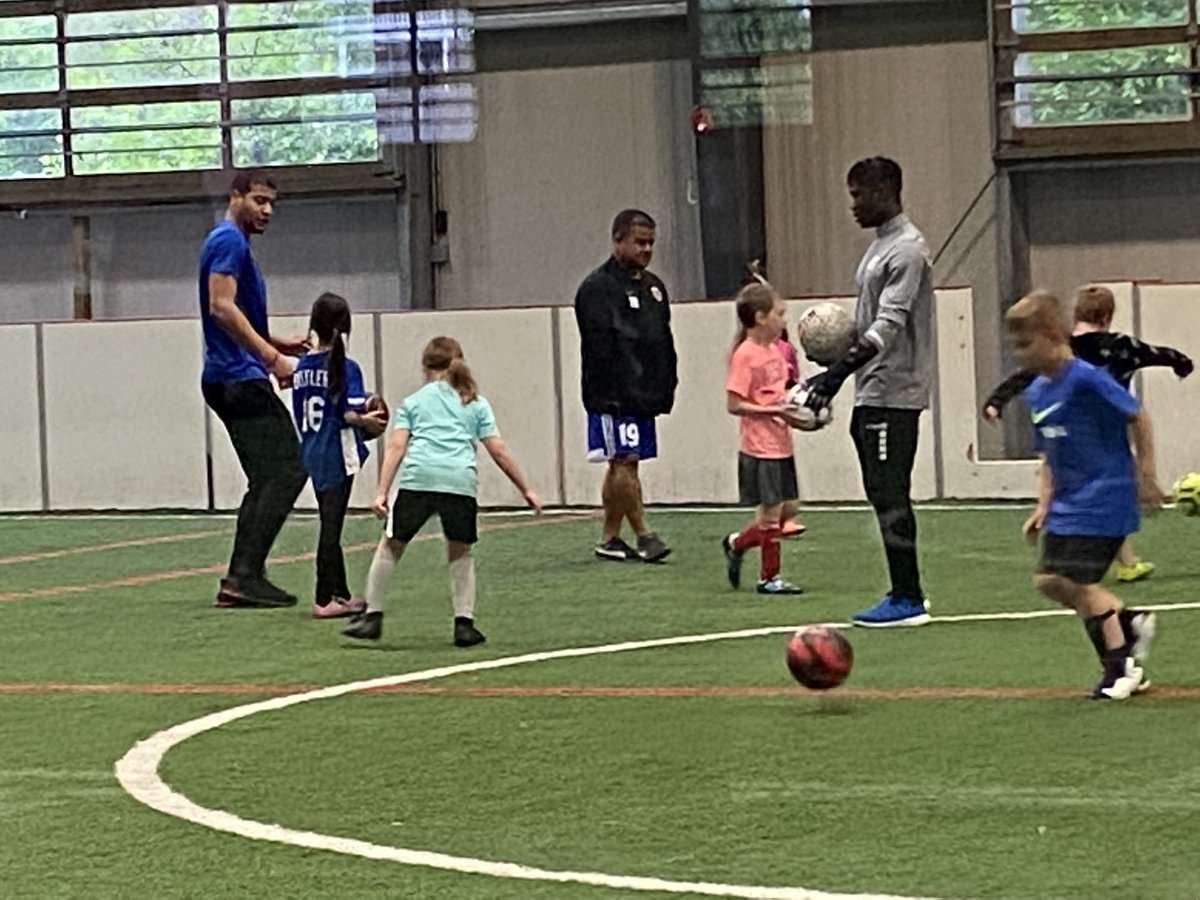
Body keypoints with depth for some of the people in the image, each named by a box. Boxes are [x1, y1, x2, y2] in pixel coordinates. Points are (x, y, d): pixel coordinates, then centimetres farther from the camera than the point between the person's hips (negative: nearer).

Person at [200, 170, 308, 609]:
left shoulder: (235, 245, 22)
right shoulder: (228, 241, -9)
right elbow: (222, 307, -21)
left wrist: (278, 344, 18)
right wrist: (272, 356, -22)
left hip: (231, 380, 11)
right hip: (240, 379, -11)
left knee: (268, 480, 11)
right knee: (286, 470, -14)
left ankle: (240, 579, 9)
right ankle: (245, 574, -18)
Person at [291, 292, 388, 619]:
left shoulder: (302, 368, 6)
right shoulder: (346, 368, -13)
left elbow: (299, 417, 11)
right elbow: (350, 413, -23)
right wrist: (368, 422, -4)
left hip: (311, 455, 6)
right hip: (337, 457, -6)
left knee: (330, 525, 16)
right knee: (331, 527, -2)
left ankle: (340, 594, 24)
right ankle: (324, 599, -1)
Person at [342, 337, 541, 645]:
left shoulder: (412, 402, 20)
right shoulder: (476, 404, 23)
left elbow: (396, 448, 9)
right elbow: (498, 450, 16)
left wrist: (382, 492, 4)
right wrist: (525, 489, 22)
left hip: (418, 478, -1)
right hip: (461, 481, 1)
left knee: (391, 544, 11)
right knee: (460, 551, 16)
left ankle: (373, 616, 9)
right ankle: (464, 622, 9)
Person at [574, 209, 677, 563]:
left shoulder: (653, 286, 17)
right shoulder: (597, 288, -10)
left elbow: (664, 341, 21)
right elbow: (600, 348, -16)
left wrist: (666, 385, 11)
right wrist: (616, 393, -20)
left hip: (643, 396, 8)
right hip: (614, 397, -8)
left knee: (621, 465, 11)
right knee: (626, 461, -10)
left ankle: (609, 538, 15)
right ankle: (644, 535, -9)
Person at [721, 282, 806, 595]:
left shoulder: (774, 351, 11)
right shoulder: (745, 355, -14)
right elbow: (734, 405, -17)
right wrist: (775, 410, -21)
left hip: (781, 444, 8)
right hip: (761, 448, -8)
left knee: (787, 509, 10)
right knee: (771, 512, -1)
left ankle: (737, 543, 27)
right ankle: (769, 577, 10)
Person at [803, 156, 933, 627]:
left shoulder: (907, 249, -14)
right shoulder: (880, 245, 17)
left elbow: (889, 324, -23)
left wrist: (840, 372, -31)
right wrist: (839, 368, 16)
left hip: (893, 394, -10)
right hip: (873, 393, 10)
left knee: (890, 495, -9)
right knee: (883, 495, 12)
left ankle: (908, 599, -7)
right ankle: (905, 592, 17)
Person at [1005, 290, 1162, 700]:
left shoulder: (1086, 379, -18)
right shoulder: (1036, 392, 8)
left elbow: (1138, 416, -12)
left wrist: (1145, 475, -9)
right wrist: (1044, 505, 9)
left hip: (1103, 497, -9)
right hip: (1069, 500, 9)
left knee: (1076, 581, -9)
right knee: (1048, 580, 7)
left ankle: (1120, 664, 7)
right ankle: (1128, 622, 22)